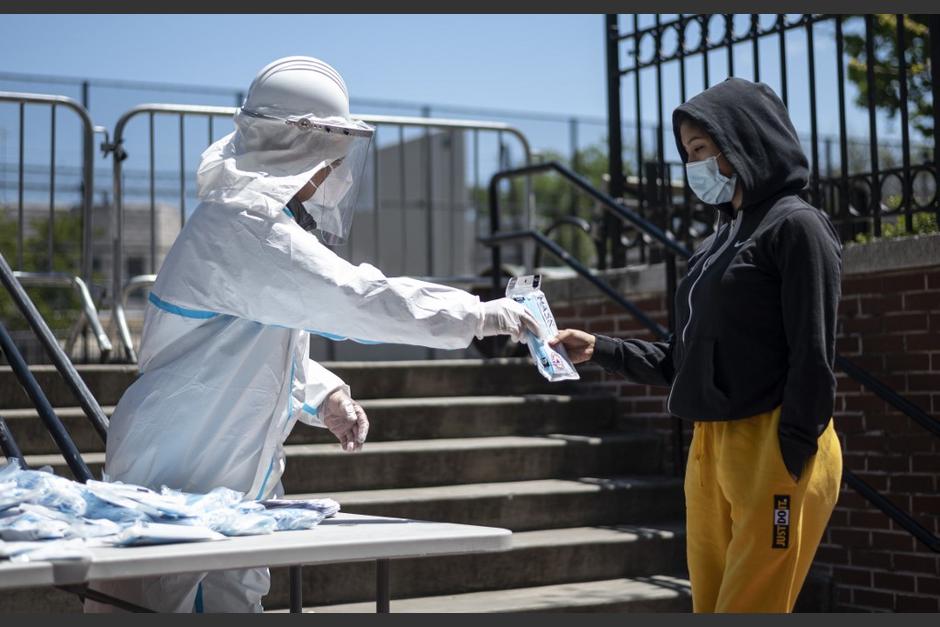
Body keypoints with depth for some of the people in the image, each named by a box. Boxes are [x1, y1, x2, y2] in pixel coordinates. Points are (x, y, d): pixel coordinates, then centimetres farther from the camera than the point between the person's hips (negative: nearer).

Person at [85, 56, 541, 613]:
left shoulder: (263, 217, 13)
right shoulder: (242, 223, -21)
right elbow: (359, 299, -27)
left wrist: (325, 398, 5)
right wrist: (484, 316, -18)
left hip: (225, 479, 10)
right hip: (181, 483, -10)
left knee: (236, 597, 12)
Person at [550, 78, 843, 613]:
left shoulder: (796, 226, -6)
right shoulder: (722, 240, 18)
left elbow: (813, 360, -12)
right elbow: (681, 361, 18)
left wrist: (791, 462, -17)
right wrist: (598, 349, 9)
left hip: (777, 453, -8)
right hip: (709, 452, 8)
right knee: (711, 610, 10)